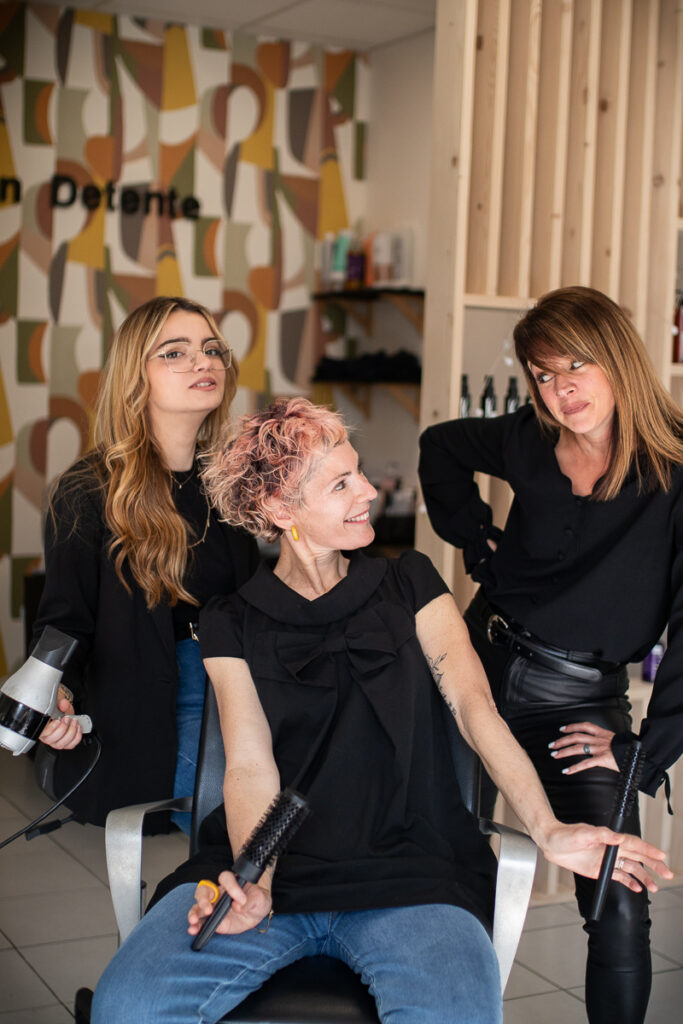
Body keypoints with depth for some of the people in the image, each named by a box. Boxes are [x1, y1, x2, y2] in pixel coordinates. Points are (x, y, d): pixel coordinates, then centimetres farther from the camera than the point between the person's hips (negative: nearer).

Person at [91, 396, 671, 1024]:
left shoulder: (410, 585, 14)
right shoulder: (232, 624, 11)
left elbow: (474, 704, 0)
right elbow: (250, 765, -1)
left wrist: (547, 830, -17)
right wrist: (254, 887, -22)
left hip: (408, 874, 0)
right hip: (276, 869, 1)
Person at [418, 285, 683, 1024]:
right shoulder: (527, 442, -1)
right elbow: (441, 446, 21)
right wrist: (473, 536, 9)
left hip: (582, 698, -3)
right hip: (485, 661, 4)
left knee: (619, 910, -13)